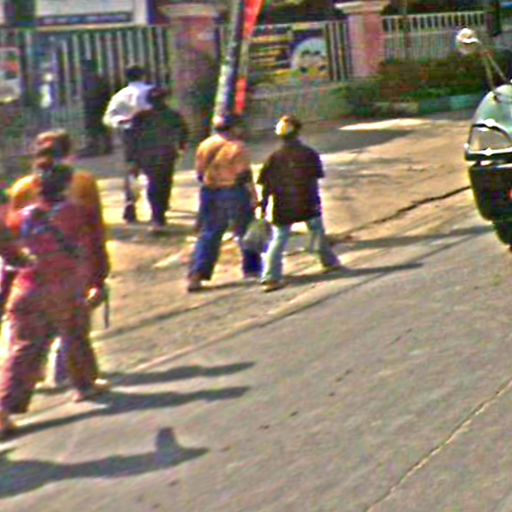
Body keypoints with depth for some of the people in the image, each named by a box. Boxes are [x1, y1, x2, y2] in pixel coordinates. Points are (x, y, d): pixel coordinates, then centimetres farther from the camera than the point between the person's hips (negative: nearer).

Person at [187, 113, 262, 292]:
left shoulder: (204, 145, 6)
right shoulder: (237, 147, -11)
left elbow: (200, 173, 10)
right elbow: (245, 176, -14)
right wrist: (254, 196, -8)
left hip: (209, 193, 5)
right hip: (234, 193, -5)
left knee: (208, 235, 6)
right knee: (246, 232, 13)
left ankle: (196, 275, -4)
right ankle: (251, 269, 22)